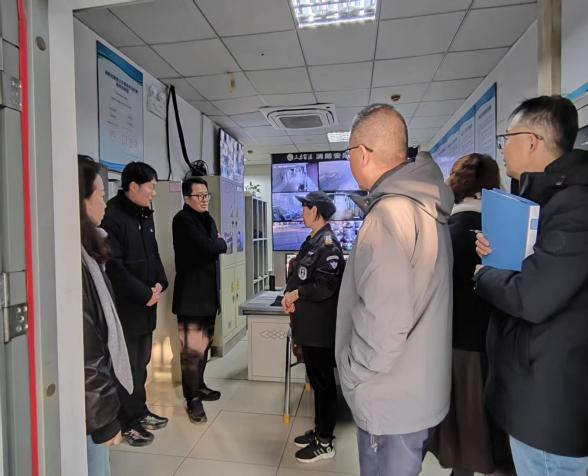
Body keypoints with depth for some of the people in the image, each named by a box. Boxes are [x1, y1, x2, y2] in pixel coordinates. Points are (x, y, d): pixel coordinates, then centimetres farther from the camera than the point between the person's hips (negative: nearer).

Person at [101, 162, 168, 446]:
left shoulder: (145, 215, 12)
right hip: (125, 306, -8)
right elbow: (113, 266, -21)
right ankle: (127, 423, 19)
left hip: (145, 304, 8)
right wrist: (145, 294, -15)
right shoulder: (112, 216, -17)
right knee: (127, 366, 3)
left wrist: (160, 284, 1)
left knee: (141, 363, 18)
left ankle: (139, 412, 33)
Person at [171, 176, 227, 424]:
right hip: (191, 292, -9)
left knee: (204, 344, 18)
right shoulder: (183, 220, -12)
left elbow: (217, 247, 13)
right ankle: (192, 399, 7)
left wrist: (215, 243, -5)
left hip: (208, 291, 9)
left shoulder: (208, 219, 16)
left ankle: (199, 386, 33)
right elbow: (208, 248, -21)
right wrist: (220, 242, -4)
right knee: (192, 349, -5)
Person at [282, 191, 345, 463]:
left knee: (324, 382, 5)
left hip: (321, 326, -9)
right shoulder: (312, 241, 12)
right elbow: (299, 275, 15)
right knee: (316, 380, 20)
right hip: (309, 324, 9)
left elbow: (326, 287, -24)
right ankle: (319, 431, 36)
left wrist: (296, 294, -13)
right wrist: (288, 295, -2)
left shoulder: (328, 244, -17)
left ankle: (325, 443, 21)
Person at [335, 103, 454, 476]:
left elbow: (385, 319, -29)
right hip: (417, 388, 9)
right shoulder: (425, 205, 7)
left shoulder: (390, 212, -25)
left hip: (392, 396, -9)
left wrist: (353, 376, -14)